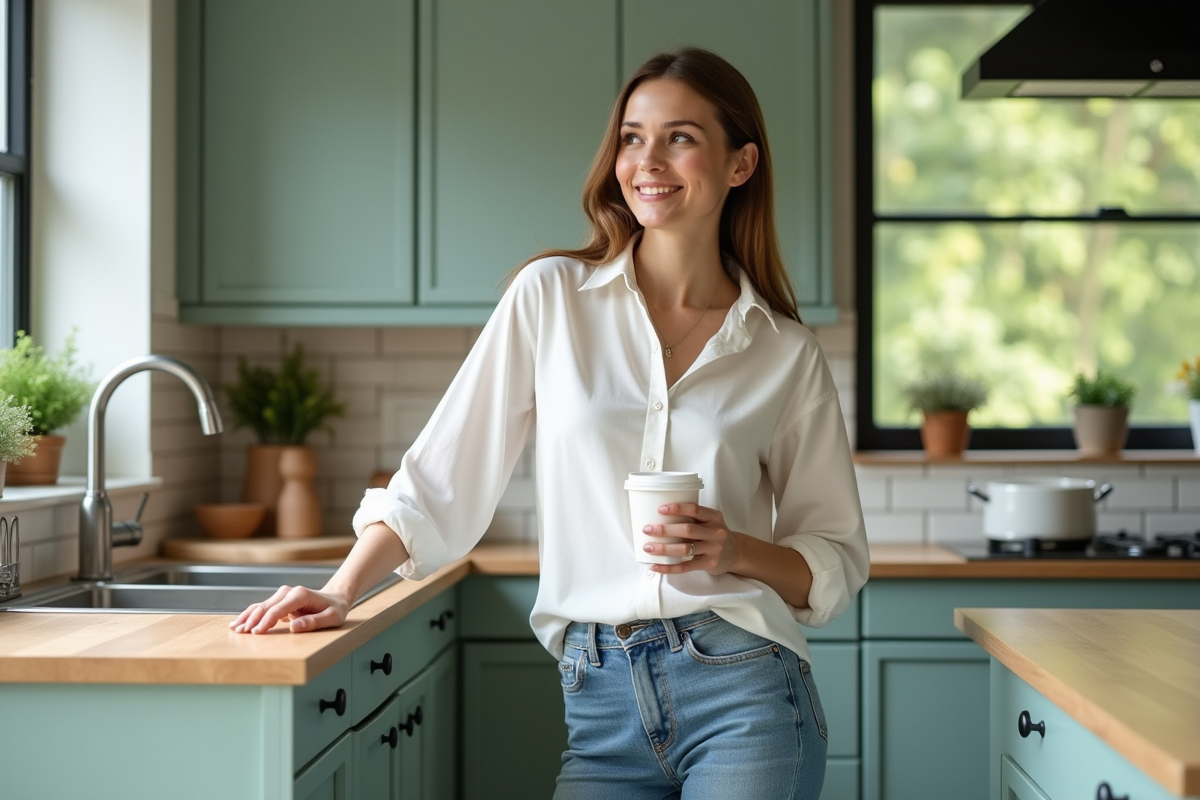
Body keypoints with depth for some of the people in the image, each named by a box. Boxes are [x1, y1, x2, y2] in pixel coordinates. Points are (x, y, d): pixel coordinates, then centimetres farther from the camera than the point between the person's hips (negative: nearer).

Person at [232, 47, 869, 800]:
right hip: (600, 701, 1)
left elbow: (838, 561, 9)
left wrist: (740, 552, -10)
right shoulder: (551, 296, 2)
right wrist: (340, 592, -5)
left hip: (743, 691, 0)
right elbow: (442, 479, 4)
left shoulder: (788, 354, 3)